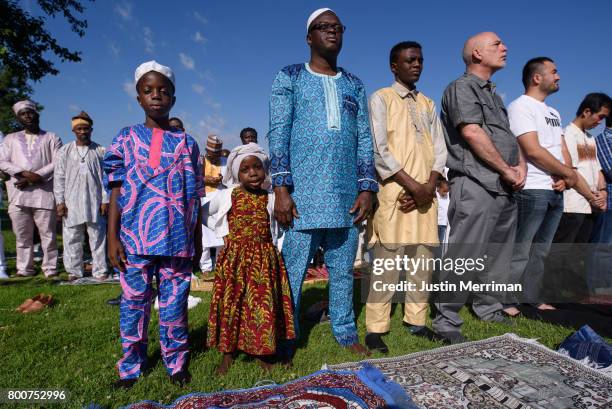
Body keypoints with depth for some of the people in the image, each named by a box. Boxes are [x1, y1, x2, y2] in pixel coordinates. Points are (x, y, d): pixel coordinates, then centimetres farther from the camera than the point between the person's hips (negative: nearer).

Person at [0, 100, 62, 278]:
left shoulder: (51, 138, 12)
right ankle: (25, 269, 11)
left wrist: (35, 178, -10)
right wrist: (25, 173, -10)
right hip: (18, 193, 3)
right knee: (22, 235, 5)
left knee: (48, 234, -3)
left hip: (43, 192, -3)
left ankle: (50, 268, 2)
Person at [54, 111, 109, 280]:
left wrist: (105, 200, -3)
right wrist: (60, 202, 0)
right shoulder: (65, 151, 7)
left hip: (95, 202, -1)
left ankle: (100, 271, 10)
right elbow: (59, 178, 6)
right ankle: (74, 271, 16)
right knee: (72, 239, 5)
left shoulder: (100, 151, 4)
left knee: (98, 238, 3)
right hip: (71, 203, 1)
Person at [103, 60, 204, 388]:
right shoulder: (126, 138, 6)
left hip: (177, 238, 0)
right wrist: (112, 238, -4)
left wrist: (197, 241, 7)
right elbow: (116, 191, 3)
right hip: (134, 237, 0)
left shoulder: (186, 143, 7)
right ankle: (131, 366, 24)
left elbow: (195, 197, 8)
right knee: (133, 302, 8)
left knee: (174, 302, 6)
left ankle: (176, 362, 23)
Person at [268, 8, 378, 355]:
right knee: (293, 269, -2)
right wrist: (281, 189, -11)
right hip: (303, 193, -3)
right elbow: (278, 134, -1)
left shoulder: (354, 85, 17)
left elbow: (365, 140, 13)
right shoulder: (290, 78, 7)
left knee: (343, 269, 10)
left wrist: (367, 189, 2)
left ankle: (346, 332, 24)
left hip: (346, 195, 4)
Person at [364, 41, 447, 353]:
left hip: (425, 193, 6)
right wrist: (412, 185, -12)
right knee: (387, 260, -7)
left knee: (423, 259, 7)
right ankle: (376, 328, 3)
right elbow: (379, 150, -9)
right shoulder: (381, 98, 3)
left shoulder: (428, 103, 20)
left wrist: (429, 186, -5)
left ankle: (416, 320, 20)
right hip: (394, 192, -5)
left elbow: (439, 148, 13)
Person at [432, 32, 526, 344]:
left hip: (505, 189, 10)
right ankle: (446, 321, -3)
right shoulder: (462, 87, -2)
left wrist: (521, 165, 4)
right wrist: (507, 170, -9)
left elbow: (509, 136, 24)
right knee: (464, 257, -11)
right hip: (475, 186, -9)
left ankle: (487, 309, 30)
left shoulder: (493, 94, 25)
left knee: (498, 256, 15)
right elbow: (472, 134, -14)